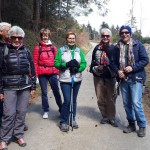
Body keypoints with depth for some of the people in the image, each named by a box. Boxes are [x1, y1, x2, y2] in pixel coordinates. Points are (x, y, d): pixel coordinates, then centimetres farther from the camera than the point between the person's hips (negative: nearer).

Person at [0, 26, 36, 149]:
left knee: (22, 112, 8)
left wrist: (33, 86, 6)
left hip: (25, 87, 2)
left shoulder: (26, 51, 7)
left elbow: (32, 69, 9)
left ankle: (19, 135, 23)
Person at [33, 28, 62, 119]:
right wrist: (35, 75, -5)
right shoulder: (38, 48, -1)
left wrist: (58, 72, 2)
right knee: (44, 92, 9)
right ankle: (46, 111, 21)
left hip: (53, 73, 1)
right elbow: (35, 62, -1)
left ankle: (61, 109, 22)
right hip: (42, 74, -1)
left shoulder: (53, 48, 5)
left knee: (56, 91, 7)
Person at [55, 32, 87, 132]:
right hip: (65, 80, -3)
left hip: (77, 79, 4)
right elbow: (56, 63, -6)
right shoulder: (61, 50, -1)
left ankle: (73, 119, 29)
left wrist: (77, 68, -16)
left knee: (74, 100, 13)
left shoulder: (79, 50, 8)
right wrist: (67, 64, -20)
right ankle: (63, 122, 8)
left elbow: (84, 63, 3)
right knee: (67, 100, -8)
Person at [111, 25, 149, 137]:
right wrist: (117, 71, -7)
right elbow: (114, 62, 13)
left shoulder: (138, 45, -3)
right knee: (126, 103, 11)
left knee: (136, 103, -10)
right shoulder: (117, 47, 8)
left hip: (136, 78, -4)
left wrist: (133, 67, -17)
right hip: (123, 79, 5)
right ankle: (131, 124, 27)